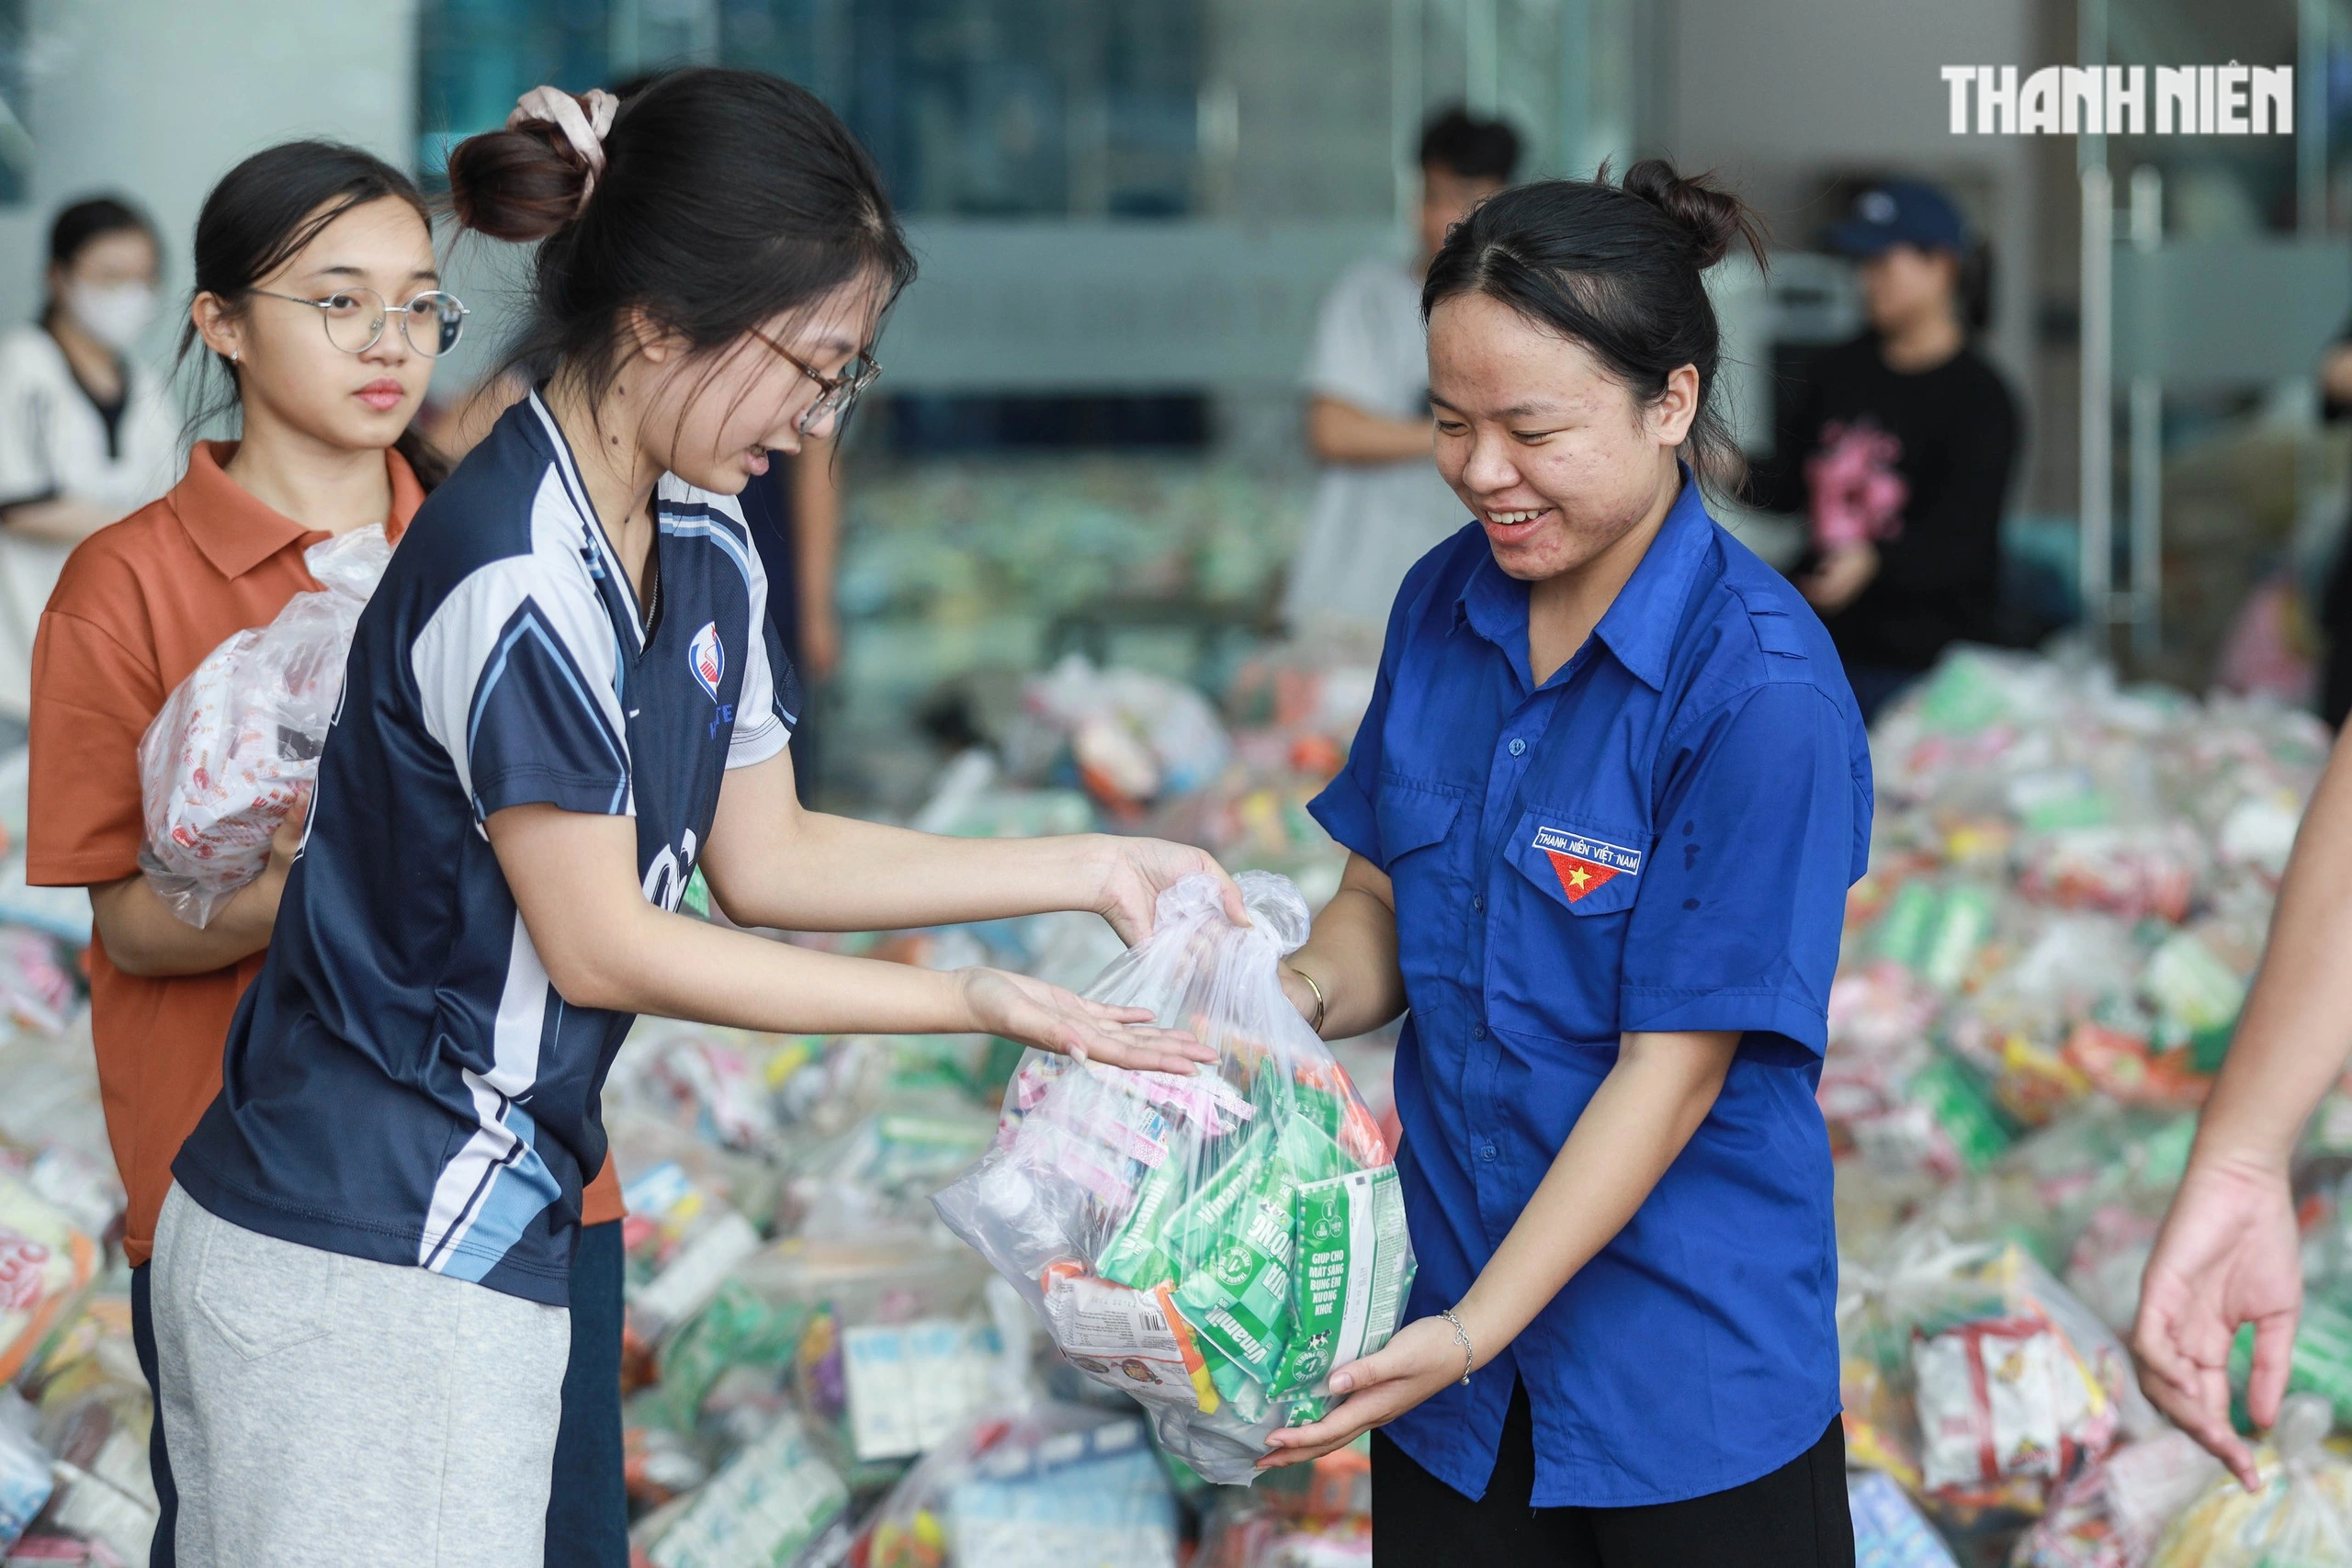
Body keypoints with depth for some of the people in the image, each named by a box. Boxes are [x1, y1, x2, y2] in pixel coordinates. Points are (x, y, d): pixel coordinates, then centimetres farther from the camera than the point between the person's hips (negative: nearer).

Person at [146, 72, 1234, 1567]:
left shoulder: (706, 550, 8)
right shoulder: (516, 584, -21)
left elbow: (764, 854, 14)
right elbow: (601, 945, -17)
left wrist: (1095, 869, 10)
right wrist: (968, 1001, -13)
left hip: (486, 1221, 9)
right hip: (362, 1267, -9)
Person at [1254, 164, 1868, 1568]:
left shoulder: (1762, 686, -20)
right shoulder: (1446, 605, 1)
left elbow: (1674, 1065, -19)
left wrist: (1474, 1333, -21)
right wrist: (1303, 992, -11)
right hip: (1450, 1299, 6)